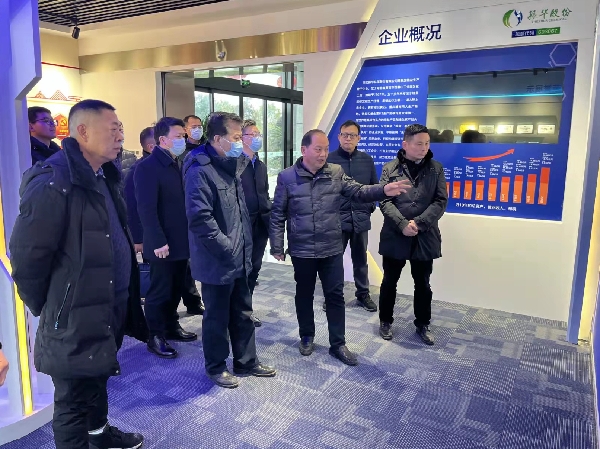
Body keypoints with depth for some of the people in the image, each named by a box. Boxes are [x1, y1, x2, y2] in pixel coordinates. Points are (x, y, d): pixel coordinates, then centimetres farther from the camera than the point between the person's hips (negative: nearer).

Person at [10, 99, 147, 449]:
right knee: (74, 401, 10)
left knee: (98, 381, 28)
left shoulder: (103, 177, 7)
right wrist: (46, 308, -8)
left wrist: (122, 301, 16)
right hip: (76, 318, -9)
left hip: (108, 308, 9)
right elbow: (26, 256, -20)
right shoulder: (53, 182, -21)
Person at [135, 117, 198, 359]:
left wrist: (189, 236, 12)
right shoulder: (147, 167, -14)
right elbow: (146, 209, -19)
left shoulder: (176, 165, 12)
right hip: (163, 244, -8)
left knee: (176, 289, 17)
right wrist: (158, 242, -21)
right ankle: (156, 337, 19)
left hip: (181, 241, 8)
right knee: (159, 292, 5)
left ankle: (172, 326, 33)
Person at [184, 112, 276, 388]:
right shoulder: (200, 172, -18)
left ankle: (246, 361, 35)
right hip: (217, 262, -8)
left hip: (239, 259, 8)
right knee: (217, 317, 9)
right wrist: (228, 249, -19)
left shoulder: (231, 166, 11)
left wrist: (244, 246, 13)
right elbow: (200, 219, -26)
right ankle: (216, 367, 29)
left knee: (243, 313, 19)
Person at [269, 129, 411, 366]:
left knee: (335, 296, 8)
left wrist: (383, 190, -27)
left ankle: (338, 344, 22)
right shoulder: (287, 177, -5)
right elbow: (277, 214, -2)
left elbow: (358, 192, -7)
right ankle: (307, 337, 34)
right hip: (302, 251, -1)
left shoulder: (336, 172, 1)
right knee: (304, 295, 14)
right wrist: (277, 246, -4)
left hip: (332, 249, 2)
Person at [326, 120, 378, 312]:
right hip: (337, 218, -3)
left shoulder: (367, 160, 5)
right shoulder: (329, 159, -5)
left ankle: (363, 294, 30)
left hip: (361, 218, 3)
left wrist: (371, 206, 2)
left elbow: (374, 186, 12)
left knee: (360, 259, 16)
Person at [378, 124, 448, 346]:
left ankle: (423, 325, 31)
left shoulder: (436, 169, 4)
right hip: (395, 236, -1)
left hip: (425, 238, 1)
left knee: (423, 285, 14)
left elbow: (440, 201, -3)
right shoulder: (390, 168, 0)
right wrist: (402, 224, -20)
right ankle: (385, 321, 30)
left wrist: (419, 223, -15)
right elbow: (384, 201, -7)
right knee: (389, 282, 12)